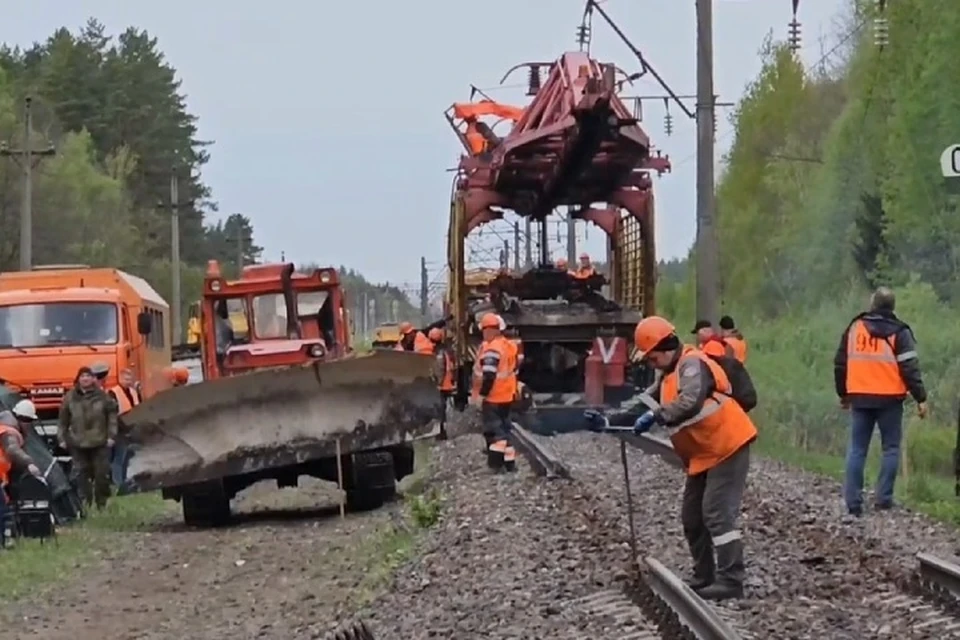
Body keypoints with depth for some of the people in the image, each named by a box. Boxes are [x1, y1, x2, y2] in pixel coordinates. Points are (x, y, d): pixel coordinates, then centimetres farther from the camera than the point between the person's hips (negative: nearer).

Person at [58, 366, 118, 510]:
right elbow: (63, 420, 7)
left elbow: (112, 415, 4)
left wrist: (111, 435, -2)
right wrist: (62, 438, 3)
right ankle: (85, 502, 6)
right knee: (82, 474, 0)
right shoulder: (70, 397, 2)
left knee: (102, 473, 2)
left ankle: (102, 503, 14)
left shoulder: (102, 396, 1)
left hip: (100, 443, 0)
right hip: (78, 444, 0)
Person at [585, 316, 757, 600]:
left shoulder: (693, 364, -18)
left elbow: (690, 403, -35)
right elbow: (645, 405, 20)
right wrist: (609, 421, 11)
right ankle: (704, 578, 20)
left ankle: (730, 580, -16)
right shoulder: (669, 375, 15)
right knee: (692, 518, 13)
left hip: (727, 449, -11)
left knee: (717, 513, -15)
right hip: (703, 456, 11)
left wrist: (655, 416, -36)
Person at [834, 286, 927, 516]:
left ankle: (853, 501, 0)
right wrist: (921, 398, -5)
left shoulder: (854, 328, 7)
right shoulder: (898, 333, -5)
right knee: (890, 448, 7)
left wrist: (843, 394, 24)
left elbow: (840, 364, 12)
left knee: (857, 449, 6)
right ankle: (884, 498, -1)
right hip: (889, 399, -3)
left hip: (860, 398, 3)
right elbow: (910, 368, -10)